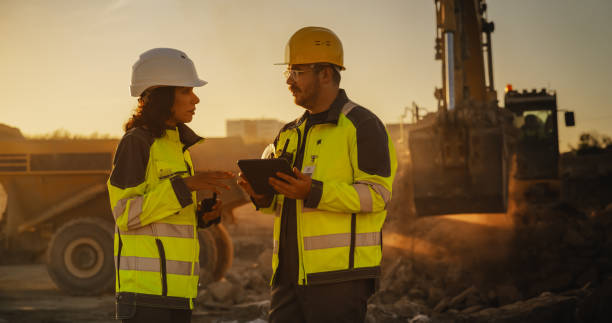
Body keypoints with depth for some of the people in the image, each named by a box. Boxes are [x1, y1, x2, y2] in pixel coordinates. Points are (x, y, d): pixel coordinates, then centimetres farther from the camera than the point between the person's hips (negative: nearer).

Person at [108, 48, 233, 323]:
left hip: (175, 287, 9)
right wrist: (185, 185, -18)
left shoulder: (175, 144, 19)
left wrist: (203, 215, 5)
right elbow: (125, 213, -15)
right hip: (146, 286, -9)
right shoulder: (136, 141, -7)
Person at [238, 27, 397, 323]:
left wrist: (314, 192, -23)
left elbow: (377, 194, -13)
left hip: (339, 274, -7)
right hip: (290, 273, 7)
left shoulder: (361, 125, -4)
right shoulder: (291, 133, 20)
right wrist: (262, 195, 2)